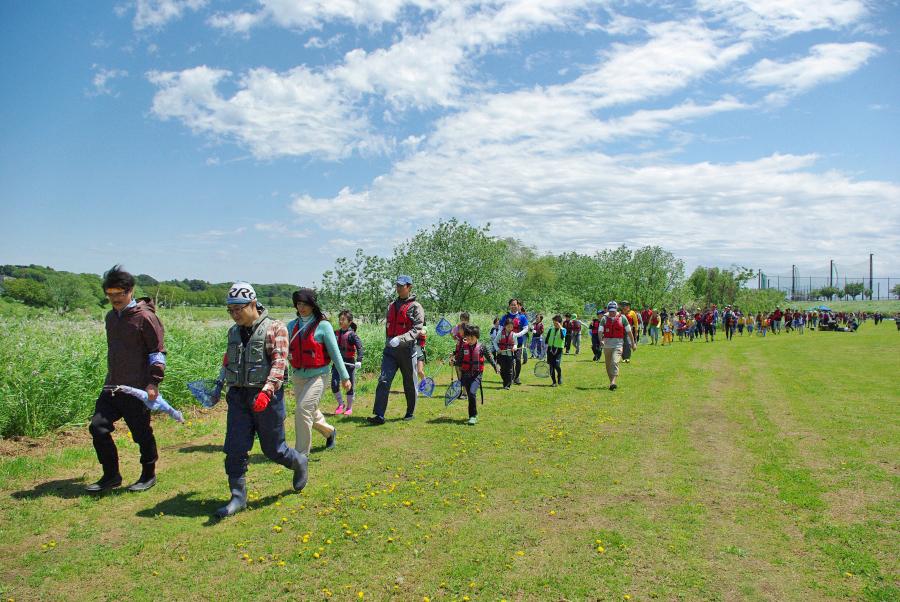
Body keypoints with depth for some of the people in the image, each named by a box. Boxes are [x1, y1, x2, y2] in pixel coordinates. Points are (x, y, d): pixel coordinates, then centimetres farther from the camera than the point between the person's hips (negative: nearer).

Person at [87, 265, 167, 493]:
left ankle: (149, 476, 22)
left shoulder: (145, 317, -12)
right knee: (98, 427, 2)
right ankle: (111, 475, 18)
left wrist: (154, 382, -17)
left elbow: (158, 352, -12)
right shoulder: (111, 316, 13)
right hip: (112, 387, 8)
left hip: (137, 389, -7)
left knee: (142, 434, 4)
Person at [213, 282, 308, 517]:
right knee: (235, 449, -1)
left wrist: (266, 391, -31)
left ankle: (298, 462, 37)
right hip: (238, 397, 5)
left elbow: (279, 362, -18)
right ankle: (237, 497, 11)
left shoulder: (274, 327, -8)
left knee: (273, 449, 7)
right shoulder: (233, 332, 11)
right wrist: (221, 388, 18)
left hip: (266, 398, -5)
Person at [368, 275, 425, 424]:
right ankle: (378, 415, -8)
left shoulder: (415, 307, -2)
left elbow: (416, 330, -13)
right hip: (390, 350, 4)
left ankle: (410, 412, 24)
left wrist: (400, 339, -26)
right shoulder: (392, 306, 18)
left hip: (407, 350, -4)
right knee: (383, 381, -7)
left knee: (410, 383, 8)